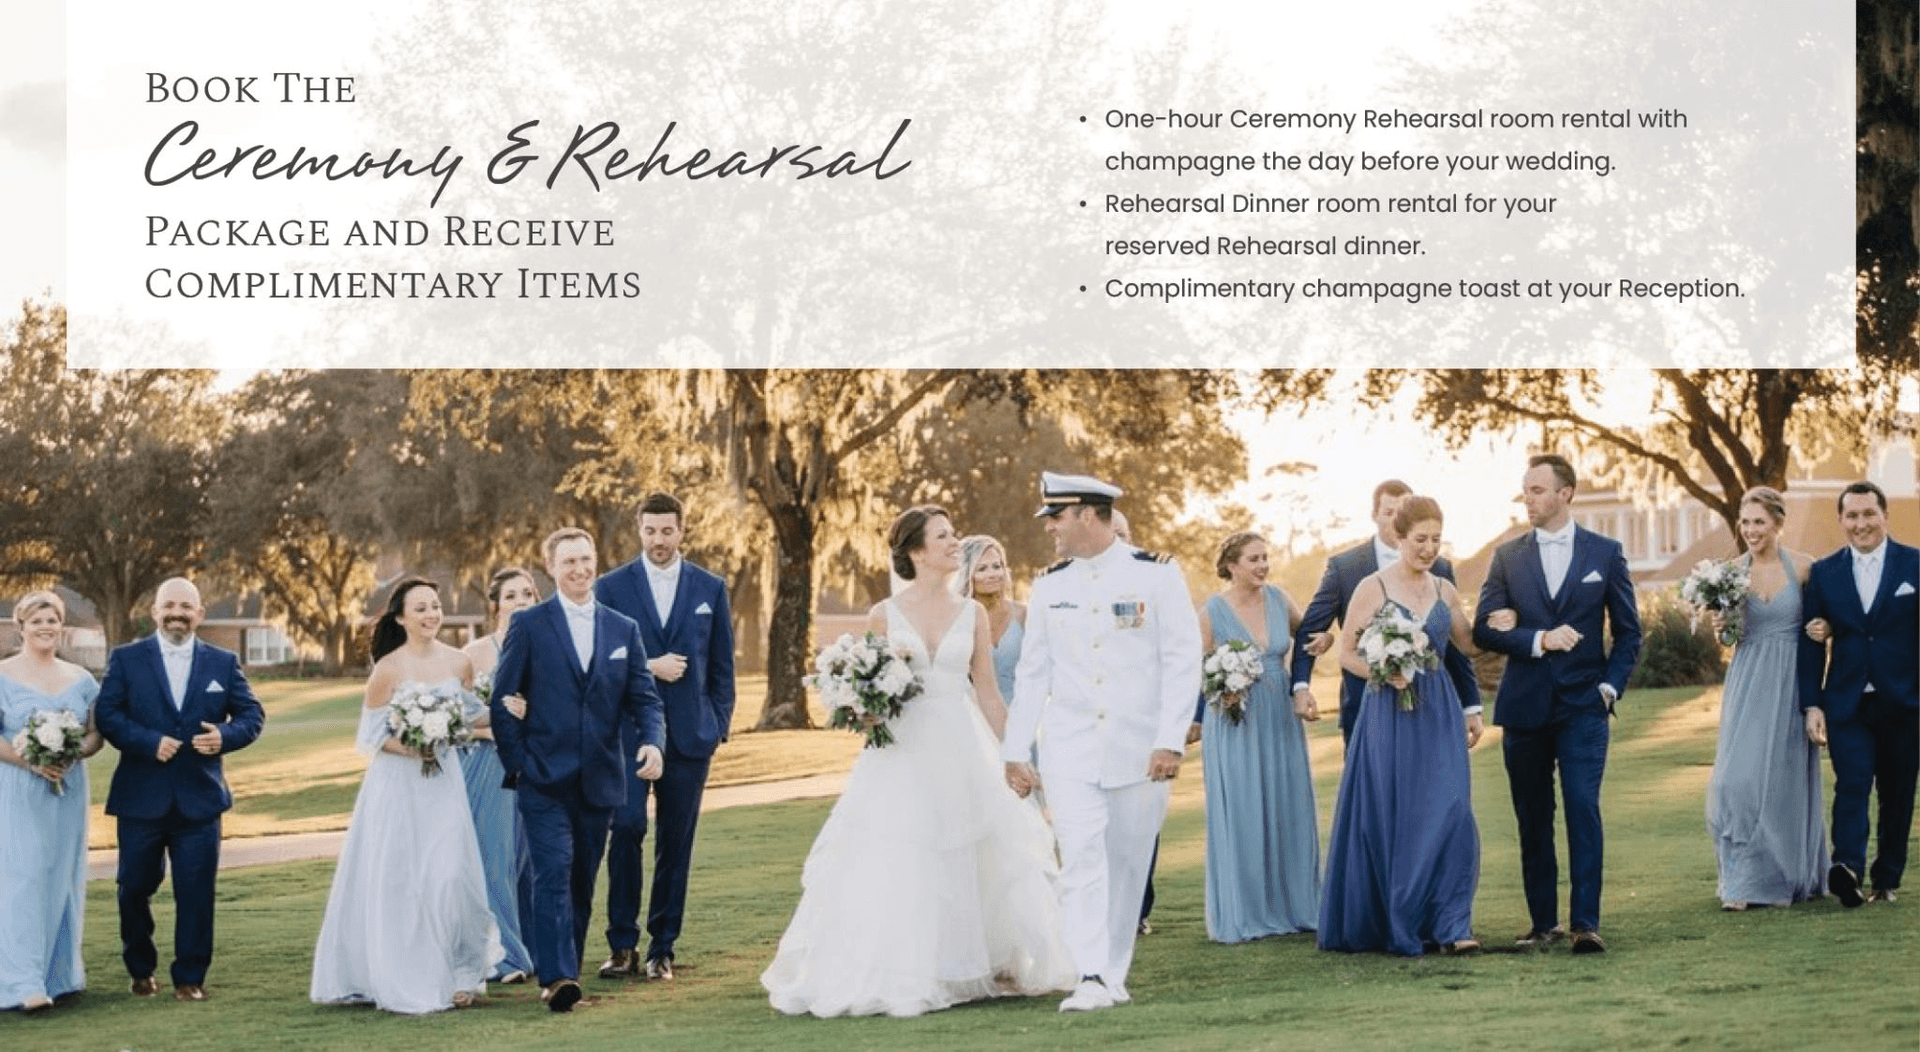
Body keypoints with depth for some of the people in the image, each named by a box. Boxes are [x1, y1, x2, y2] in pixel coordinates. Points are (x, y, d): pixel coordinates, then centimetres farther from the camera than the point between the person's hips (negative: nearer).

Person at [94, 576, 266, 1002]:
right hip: (141, 798, 0)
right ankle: (142, 971, 27)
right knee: (134, 889, 8)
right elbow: (106, 714, -5)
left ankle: (190, 977, 9)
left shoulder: (223, 663, 8)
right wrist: (149, 742, -18)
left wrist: (226, 736, -13)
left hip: (199, 798, 1)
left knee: (196, 892, -1)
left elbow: (252, 715, 7)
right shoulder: (126, 659, 3)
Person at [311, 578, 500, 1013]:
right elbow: (369, 736, -4)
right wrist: (408, 747, -19)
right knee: (395, 880, -2)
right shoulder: (388, 669, -7)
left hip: (443, 781, 3)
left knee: (449, 875, -5)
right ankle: (403, 981, 6)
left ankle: (455, 974, 8)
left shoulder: (460, 663, 3)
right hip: (396, 784, -3)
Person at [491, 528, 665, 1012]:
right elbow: (502, 699, 0)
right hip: (545, 779, -4)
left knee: (582, 882, 10)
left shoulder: (624, 629, 11)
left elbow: (644, 698, 7)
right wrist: (517, 764, -7)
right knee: (554, 873, -16)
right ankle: (556, 977, -22)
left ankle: (566, 973, 20)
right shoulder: (529, 625, 0)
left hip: (599, 781, 4)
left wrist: (652, 741, -13)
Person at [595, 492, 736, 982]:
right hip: (626, 733, -2)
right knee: (626, 831, -11)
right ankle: (621, 944, -2)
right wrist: (648, 667, -11)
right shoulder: (611, 587, 4)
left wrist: (719, 723, 3)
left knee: (676, 843, 4)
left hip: (689, 735, 2)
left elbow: (722, 664, 11)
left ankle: (663, 947, 11)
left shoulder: (710, 588, 9)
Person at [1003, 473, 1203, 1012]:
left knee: (1127, 865, 4)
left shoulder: (1156, 575, -2)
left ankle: (1115, 976, 16)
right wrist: (1014, 750, 10)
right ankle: (1091, 980, -17)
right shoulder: (1050, 586, 9)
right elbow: (1031, 674, 13)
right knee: (1081, 858, -12)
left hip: (1140, 750, -2)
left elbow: (1183, 660, -5)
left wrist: (1171, 740, -12)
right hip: (1069, 750, 2)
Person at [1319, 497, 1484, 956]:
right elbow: (1346, 653, -1)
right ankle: (1395, 926, 12)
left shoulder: (1445, 590, 10)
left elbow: (1470, 648, 18)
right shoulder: (1373, 587, -2)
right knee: (1391, 817, 1)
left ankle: (1450, 926, -2)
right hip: (1389, 716, -3)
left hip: (1440, 714, 3)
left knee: (1448, 814, -6)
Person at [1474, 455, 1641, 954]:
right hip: (1525, 707, 2)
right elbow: (1484, 630, -2)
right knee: (1533, 819, 6)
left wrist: (1610, 684, -4)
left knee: (1583, 809, -12)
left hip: (1583, 706, -2)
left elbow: (1628, 630, 8)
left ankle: (1586, 922, -10)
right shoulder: (1507, 556, 6)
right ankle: (1543, 923, 14)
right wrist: (1540, 640, -16)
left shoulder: (1605, 552, 4)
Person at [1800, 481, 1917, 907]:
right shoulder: (1823, 573, 5)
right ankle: (1848, 868, -31)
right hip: (1847, 703, 0)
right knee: (1852, 785, -16)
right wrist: (1812, 705, -2)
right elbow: (1812, 644, 5)